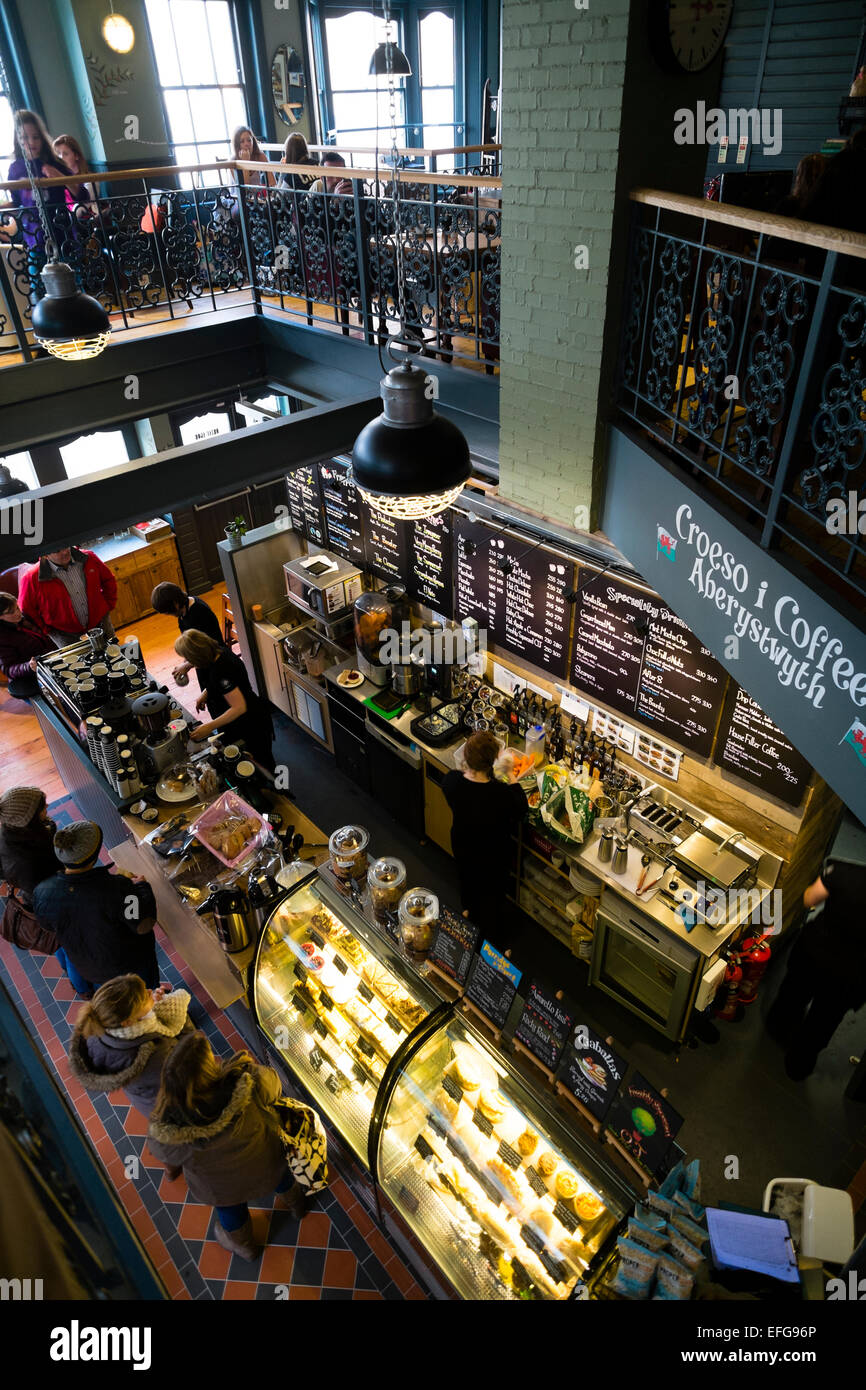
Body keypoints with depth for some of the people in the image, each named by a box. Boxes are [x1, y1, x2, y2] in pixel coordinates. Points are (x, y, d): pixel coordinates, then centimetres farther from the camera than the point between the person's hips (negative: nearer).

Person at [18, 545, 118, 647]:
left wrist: (107, 607, 5)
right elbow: (27, 612, -5)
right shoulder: (31, 578, -15)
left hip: (100, 624, 3)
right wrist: (49, 631, -5)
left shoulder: (88, 558, -6)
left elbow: (108, 580, 11)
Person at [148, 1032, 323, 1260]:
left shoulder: (166, 1135, -42)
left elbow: (166, 1156, -16)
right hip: (265, 1165, 1)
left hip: (221, 1187, -1)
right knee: (279, 1175, 37)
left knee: (230, 1209, 35)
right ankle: (295, 1205, 70)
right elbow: (273, 1088, -20)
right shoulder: (248, 1086, -45)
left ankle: (244, 1246, 67)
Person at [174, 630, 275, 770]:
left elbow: (239, 708, -35)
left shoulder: (220, 672, -35)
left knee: (261, 761, 14)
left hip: (251, 725, -9)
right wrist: (206, 693, 2)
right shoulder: (220, 652, -8)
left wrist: (209, 727, -32)